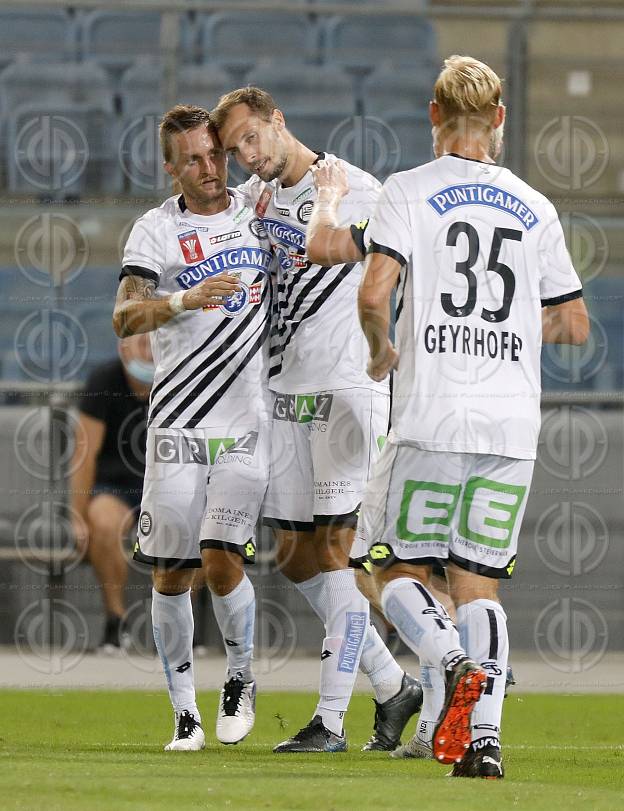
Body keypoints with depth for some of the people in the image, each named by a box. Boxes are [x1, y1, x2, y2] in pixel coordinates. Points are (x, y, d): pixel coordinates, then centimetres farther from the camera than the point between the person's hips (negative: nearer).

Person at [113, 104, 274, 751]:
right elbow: (124, 317, -14)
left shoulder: (260, 212, 9)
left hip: (246, 426, 1)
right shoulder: (156, 231, 0)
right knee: (171, 575, 1)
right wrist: (185, 300, -32)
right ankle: (185, 713, 13)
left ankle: (241, 678, 12)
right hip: (178, 426, -1)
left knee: (221, 559, -13)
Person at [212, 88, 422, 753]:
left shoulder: (356, 192, -9)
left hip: (346, 390, -7)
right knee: (294, 558, 6)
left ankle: (331, 718, -7)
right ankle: (394, 686, 18)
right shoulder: (255, 196, 11)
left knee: (333, 552, -9)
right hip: (286, 392, 7)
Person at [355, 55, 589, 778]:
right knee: (477, 579, 8)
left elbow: (374, 294, -14)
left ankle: (457, 666, -20)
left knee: (399, 570, 8)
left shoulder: (409, 191, -1)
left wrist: (380, 350, 6)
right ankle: (484, 737, -5)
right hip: (513, 427, 3)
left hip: (432, 423, -3)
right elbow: (574, 324, 16)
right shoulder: (535, 209, 11)